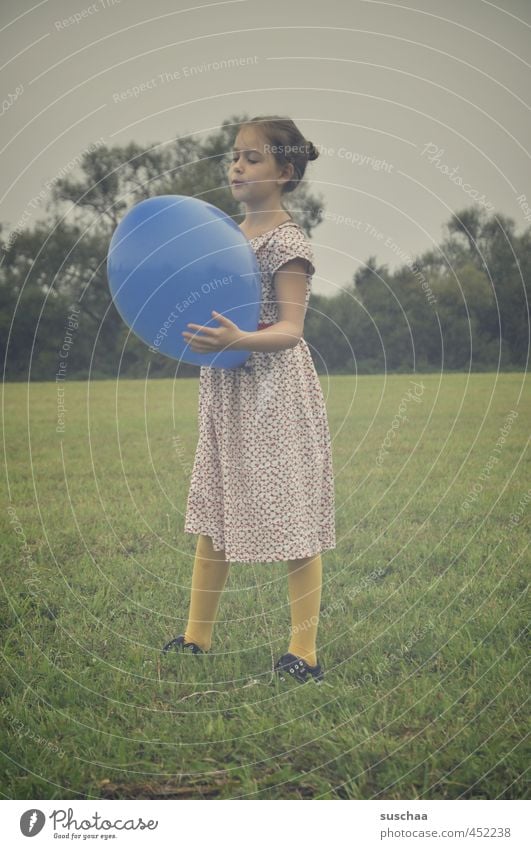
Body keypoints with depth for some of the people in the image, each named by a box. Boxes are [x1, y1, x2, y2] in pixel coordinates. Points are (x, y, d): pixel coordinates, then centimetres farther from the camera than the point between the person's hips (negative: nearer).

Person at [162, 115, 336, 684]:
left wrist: (235, 340, -35)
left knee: (291, 515, -2)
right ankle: (196, 636, 24)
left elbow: (289, 330, -19)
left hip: (276, 391, -8)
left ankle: (304, 651, 7)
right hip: (225, 389, 8)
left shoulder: (287, 243, -13)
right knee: (212, 514, 13)